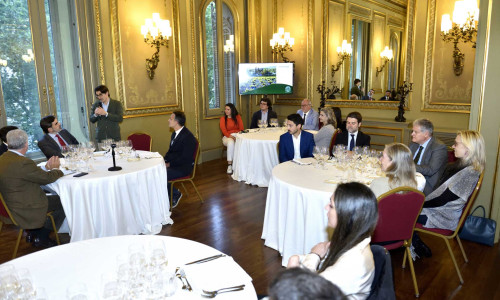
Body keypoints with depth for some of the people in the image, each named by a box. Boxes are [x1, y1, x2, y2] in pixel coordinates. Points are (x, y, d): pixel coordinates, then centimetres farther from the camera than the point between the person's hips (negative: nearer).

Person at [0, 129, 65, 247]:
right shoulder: (23, 162, -28)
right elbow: (47, 178, -15)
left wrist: (46, 168, 8)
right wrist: (55, 169, 4)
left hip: (11, 205, 10)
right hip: (25, 210, -10)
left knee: (52, 197, 24)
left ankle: (33, 233, 26)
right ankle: (41, 238, 11)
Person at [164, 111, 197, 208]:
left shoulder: (188, 137, -19)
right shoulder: (175, 134, 11)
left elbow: (185, 158, -22)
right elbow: (170, 151, 19)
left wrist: (169, 164, -18)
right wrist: (164, 160, 0)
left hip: (183, 167, -9)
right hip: (173, 163, 9)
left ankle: (175, 194, 1)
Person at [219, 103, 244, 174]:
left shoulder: (238, 117, 13)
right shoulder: (223, 119, 9)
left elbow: (241, 128, 5)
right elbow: (223, 130, -4)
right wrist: (230, 136, -23)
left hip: (237, 136, 1)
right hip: (227, 137, -1)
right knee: (231, 142, -38)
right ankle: (229, 165, -35)